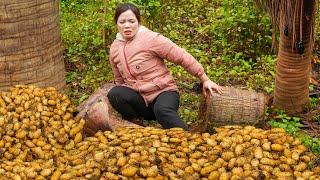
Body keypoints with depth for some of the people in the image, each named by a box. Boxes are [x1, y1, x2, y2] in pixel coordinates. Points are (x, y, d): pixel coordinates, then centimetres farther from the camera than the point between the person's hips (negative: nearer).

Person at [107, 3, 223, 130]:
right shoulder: (114, 49, 6)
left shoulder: (151, 38, -12)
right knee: (114, 94, -25)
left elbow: (182, 57, -10)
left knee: (163, 110, -38)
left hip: (163, 92, -4)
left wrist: (205, 79, -10)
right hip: (139, 98, 5)